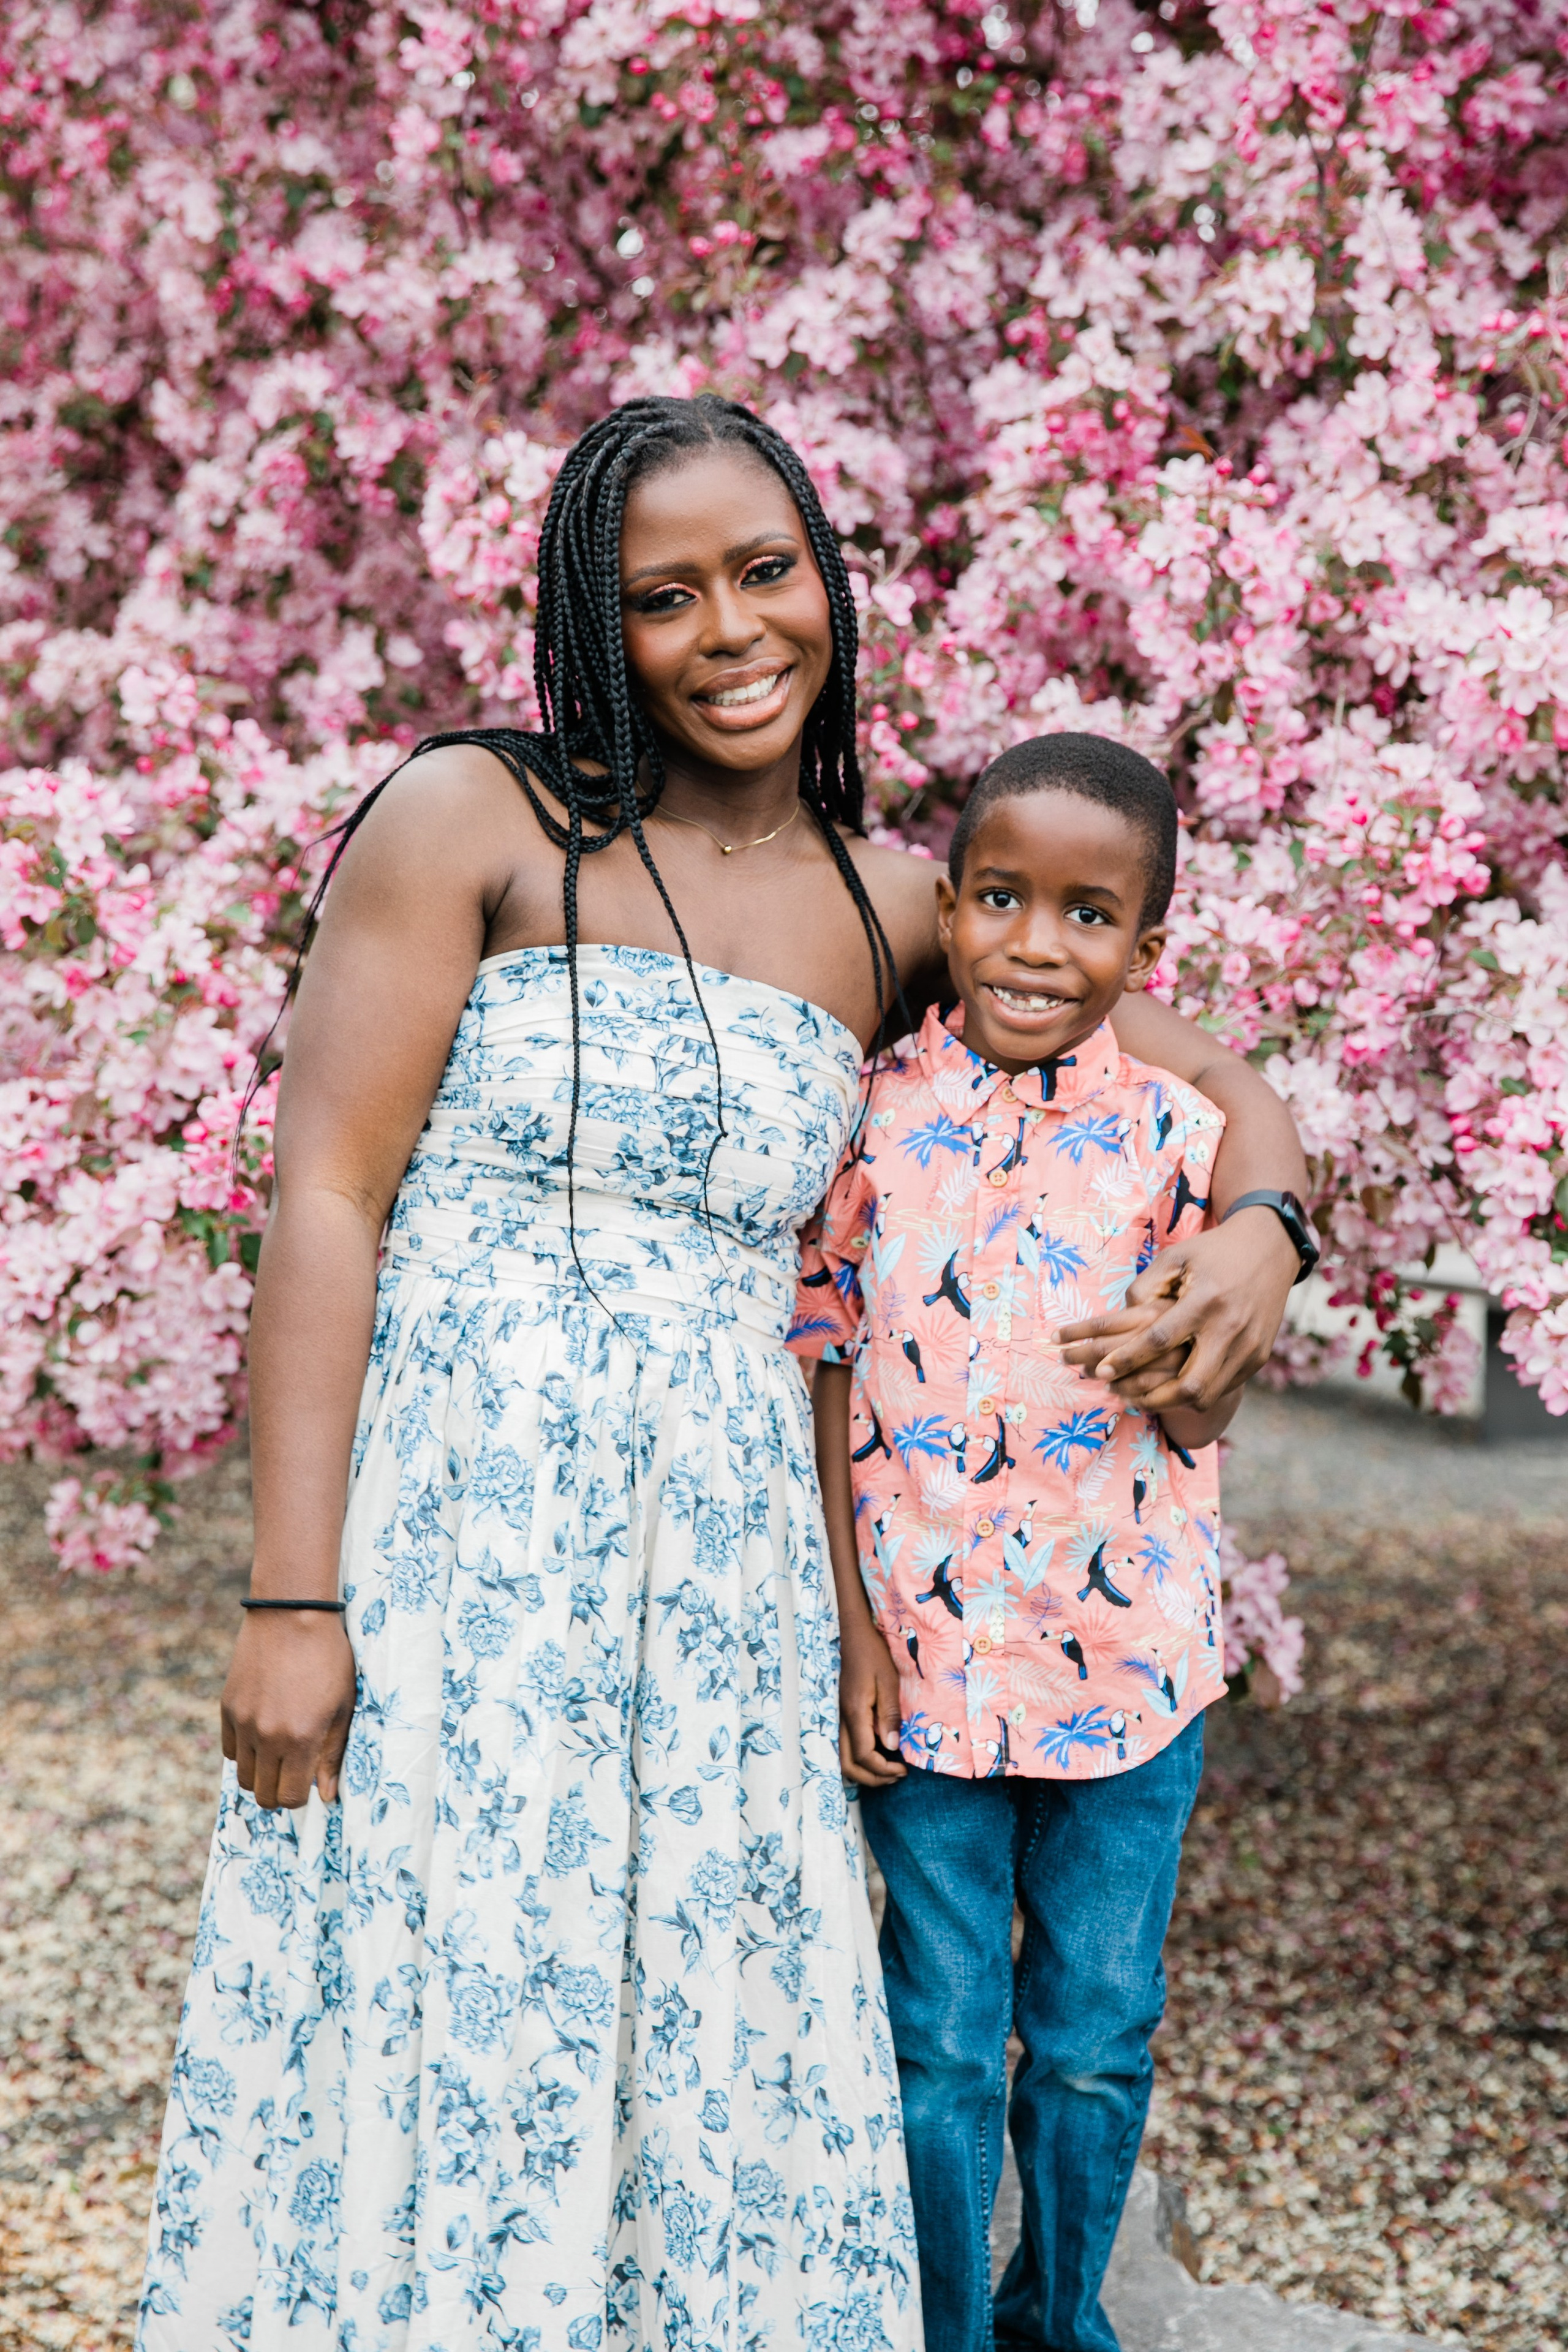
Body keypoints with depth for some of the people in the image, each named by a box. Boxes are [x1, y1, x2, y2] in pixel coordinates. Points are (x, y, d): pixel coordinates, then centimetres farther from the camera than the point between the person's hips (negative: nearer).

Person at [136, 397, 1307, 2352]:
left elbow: (1215, 1077, 20)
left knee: (708, 2065, 9)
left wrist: (1260, 1232, -3)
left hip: (726, 1565, 4)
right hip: (451, 1526, -4)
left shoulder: (895, 913, 11)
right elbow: (325, 1193, -7)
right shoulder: (477, 819, -1)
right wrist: (292, 1598, -13)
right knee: (430, 2038, 1)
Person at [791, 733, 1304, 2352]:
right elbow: (826, 1382, -1)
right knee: (943, 2043, 9)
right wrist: (850, 1630, -5)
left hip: (1127, 1656, 1)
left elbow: (1202, 1416, -2)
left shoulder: (1176, 1138, -5)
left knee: (1097, 2039, 13)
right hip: (922, 1654, -1)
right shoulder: (866, 1121, -5)